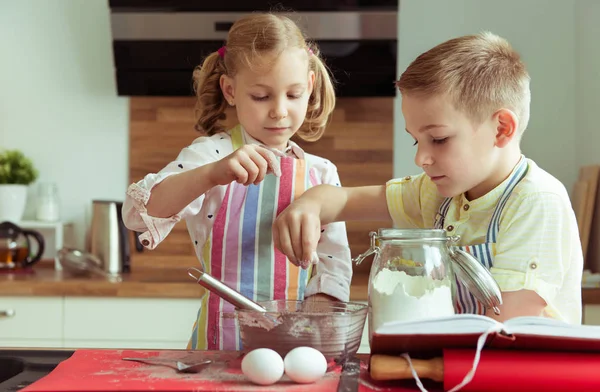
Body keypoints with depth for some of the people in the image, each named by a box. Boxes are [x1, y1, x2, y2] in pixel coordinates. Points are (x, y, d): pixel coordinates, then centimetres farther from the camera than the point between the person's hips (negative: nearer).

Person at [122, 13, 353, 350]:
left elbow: (334, 266, 9)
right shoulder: (211, 154, -1)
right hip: (221, 342, -3)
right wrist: (212, 174, -29)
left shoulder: (322, 174, 10)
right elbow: (139, 213, -15)